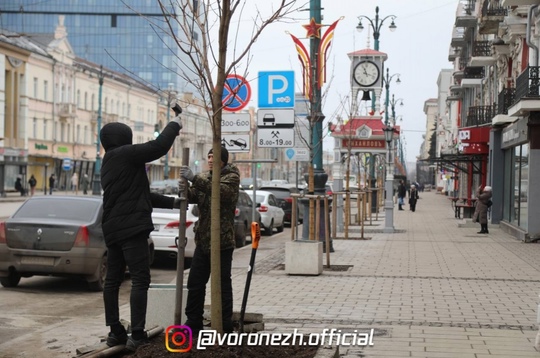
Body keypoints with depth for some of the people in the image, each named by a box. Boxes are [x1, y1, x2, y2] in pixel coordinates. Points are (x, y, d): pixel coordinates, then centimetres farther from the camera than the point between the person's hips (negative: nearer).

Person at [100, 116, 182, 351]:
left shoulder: (109, 164, 22)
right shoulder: (124, 154, -6)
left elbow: (140, 194, 24)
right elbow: (158, 147, -14)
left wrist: (172, 202, 22)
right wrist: (174, 126, 3)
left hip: (113, 228, 10)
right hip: (131, 227, -10)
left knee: (113, 280, 9)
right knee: (140, 280, -10)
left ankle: (115, 332, 13)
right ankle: (137, 336, -14)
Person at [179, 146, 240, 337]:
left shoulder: (231, 177, -5)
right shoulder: (205, 178, 16)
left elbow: (222, 191, -25)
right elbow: (194, 197, 7)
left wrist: (194, 179, -31)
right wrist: (184, 191, -16)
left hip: (222, 242, -6)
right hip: (202, 240, 6)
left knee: (223, 285, -2)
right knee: (195, 283, 7)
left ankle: (225, 326, 4)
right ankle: (193, 322, 15)